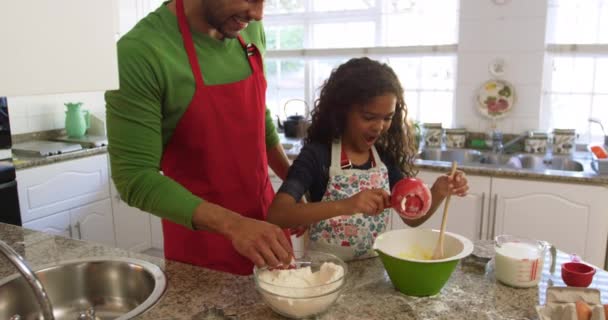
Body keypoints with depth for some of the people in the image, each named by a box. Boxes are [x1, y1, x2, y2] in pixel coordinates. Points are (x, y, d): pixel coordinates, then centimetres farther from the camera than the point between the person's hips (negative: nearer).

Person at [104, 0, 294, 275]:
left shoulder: (250, 31, -2)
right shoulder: (141, 52, -22)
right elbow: (135, 177, -22)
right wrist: (231, 224, -30)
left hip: (265, 219, 6)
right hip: (201, 237, -6)